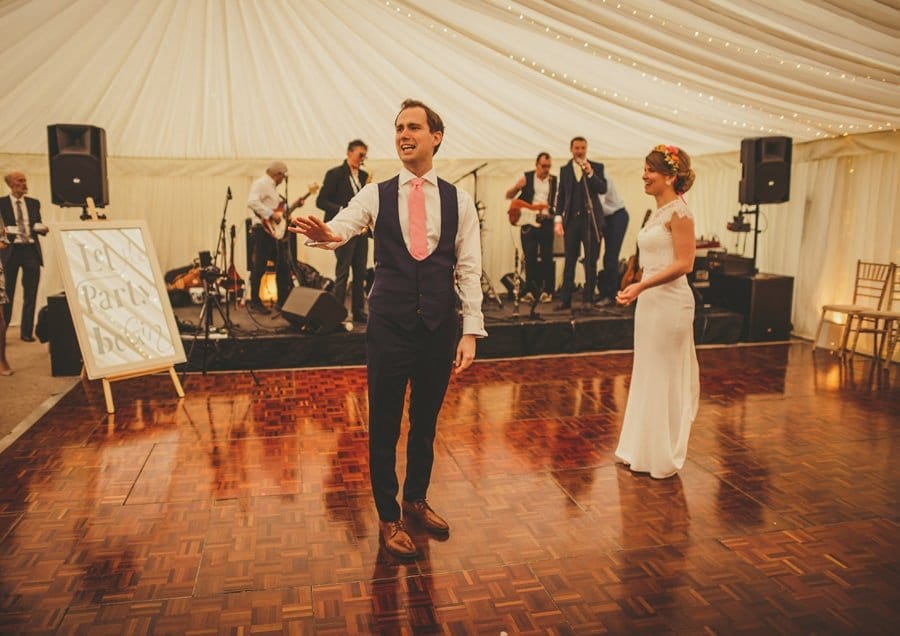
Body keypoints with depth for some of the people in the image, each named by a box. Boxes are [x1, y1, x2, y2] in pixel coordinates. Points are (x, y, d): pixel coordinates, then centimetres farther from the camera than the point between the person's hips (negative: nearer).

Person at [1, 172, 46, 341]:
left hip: (31, 251, 2)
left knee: (30, 294, 3)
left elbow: (39, 227, 10)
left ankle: (27, 332, 11)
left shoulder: (33, 203, 12)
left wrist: (42, 228, -10)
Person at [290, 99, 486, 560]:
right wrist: (322, 234, -40)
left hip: (440, 326, 1)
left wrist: (470, 331, -6)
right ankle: (388, 517, 27)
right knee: (384, 424, 7)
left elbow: (469, 270, 0)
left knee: (426, 420, 16)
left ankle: (416, 500, 38)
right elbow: (342, 227, -15)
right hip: (389, 323, -1)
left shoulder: (459, 201, 3)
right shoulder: (376, 195, 2)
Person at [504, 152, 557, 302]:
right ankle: (531, 290, 7)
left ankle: (547, 290, 4)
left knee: (547, 257, -2)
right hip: (529, 221, -1)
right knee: (530, 257, -1)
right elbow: (508, 196, 6)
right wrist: (517, 187, -14)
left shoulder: (554, 180, 10)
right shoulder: (526, 178, 6)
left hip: (547, 221, 1)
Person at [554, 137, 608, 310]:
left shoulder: (596, 167, 5)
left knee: (591, 261, 2)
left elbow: (603, 189, -7)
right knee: (569, 261, 3)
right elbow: (561, 196, 9)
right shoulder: (565, 169, 11)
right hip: (571, 219, 2)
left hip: (591, 219, -1)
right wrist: (558, 218, -1)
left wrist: (590, 173, -19)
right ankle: (565, 299, 6)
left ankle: (588, 299, 8)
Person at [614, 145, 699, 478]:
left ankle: (663, 457, 17)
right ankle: (644, 450, 27)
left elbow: (684, 263, -19)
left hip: (669, 302, -9)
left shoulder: (679, 212, -13)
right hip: (650, 301, 9)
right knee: (647, 376, 14)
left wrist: (640, 286, -23)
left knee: (664, 377, 2)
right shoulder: (658, 212, 13)